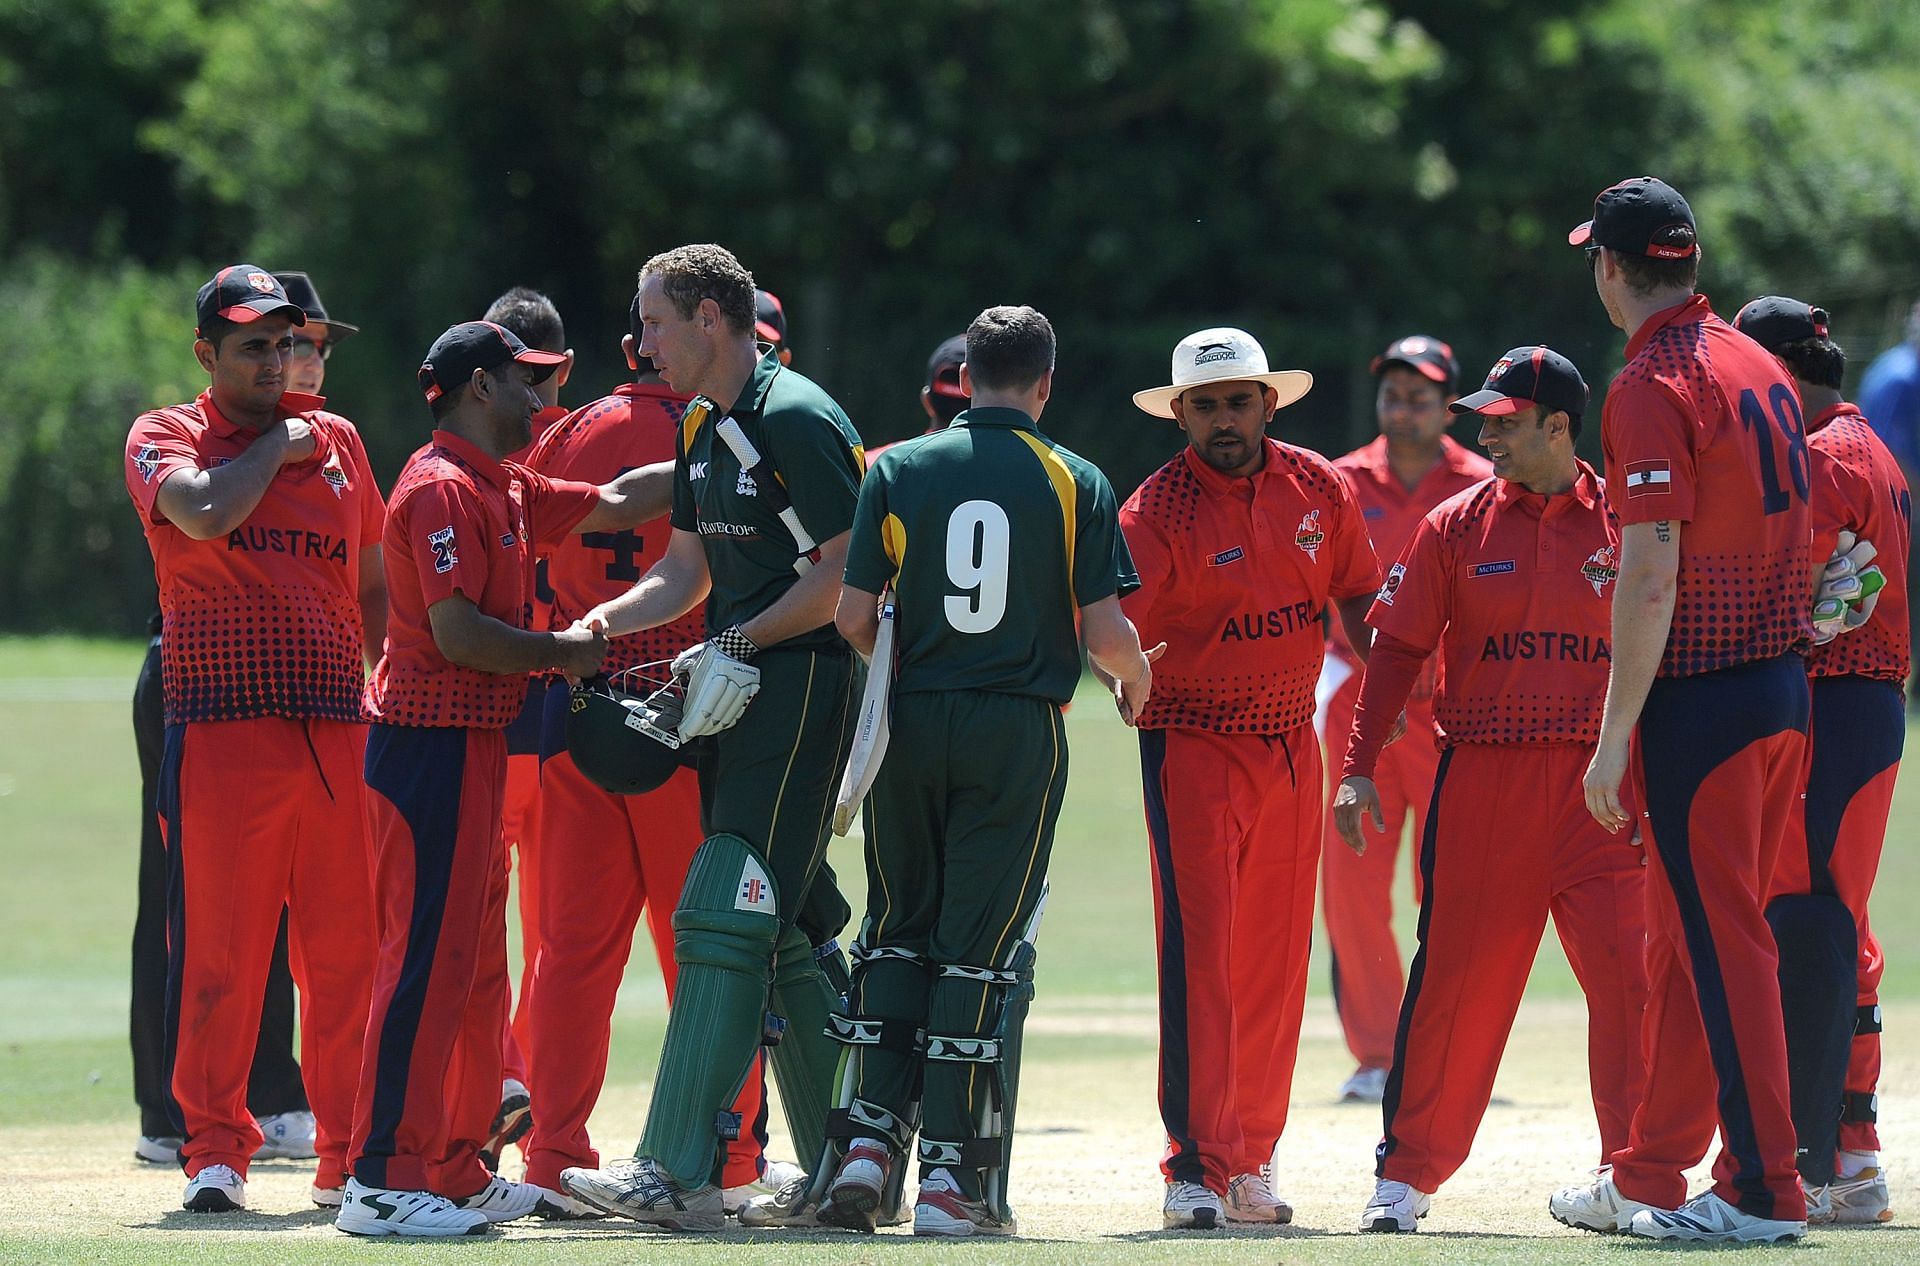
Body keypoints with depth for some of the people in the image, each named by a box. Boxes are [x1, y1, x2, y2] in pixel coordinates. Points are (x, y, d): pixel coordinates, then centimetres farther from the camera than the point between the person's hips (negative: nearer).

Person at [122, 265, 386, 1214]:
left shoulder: (335, 440, 18)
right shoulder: (163, 439, 5)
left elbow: (376, 585, 24)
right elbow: (205, 512, -17)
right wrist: (277, 444, -2)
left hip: (340, 733, 4)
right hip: (222, 732, -4)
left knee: (349, 955, 3)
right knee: (216, 949, -5)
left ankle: (349, 1154, 10)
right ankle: (213, 1150, 1)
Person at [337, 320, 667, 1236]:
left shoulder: (506, 489, 16)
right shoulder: (443, 488, -14)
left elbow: (611, 505, 27)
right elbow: (457, 633, -20)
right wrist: (566, 652, -10)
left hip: (474, 745, 10)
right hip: (432, 741, -10)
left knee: (473, 962, 13)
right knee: (428, 954, -12)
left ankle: (456, 1172, 19)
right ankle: (382, 1184, -13)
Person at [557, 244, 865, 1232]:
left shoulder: (796, 421, -14)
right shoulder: (706, 428, 16)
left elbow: (845, 576, -16)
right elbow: (685, 571, 20)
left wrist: (738, 645, -15)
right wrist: (601, 624, 3)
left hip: (802, 681, -10)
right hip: (741, 694, 10)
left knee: (724, 918, -14)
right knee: (787, 928, 11)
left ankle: (679, 1175, -18)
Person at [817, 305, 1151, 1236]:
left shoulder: (900, 471, 1)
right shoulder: (1075, 484, -2)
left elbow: (853, 618, -1)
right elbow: (1107, 633, -7)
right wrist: (1136, 676, 16)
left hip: (912, 723, 2)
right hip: (1019, 733, -2)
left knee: (899, 931, 14)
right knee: (984, 945, 0)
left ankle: (872, 1135, 1)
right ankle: (953, 1175, -3)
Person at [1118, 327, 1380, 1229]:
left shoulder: (1318, 488, 3)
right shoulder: (1159, 511, -14)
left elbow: (1358, 599, 16)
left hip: (1292, 745, 5)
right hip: (1194, 747, -5)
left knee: (1276, 957, 8)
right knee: (1199, 951, -13)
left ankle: (1250, 1165, 17)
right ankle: (1195, 1170, -14)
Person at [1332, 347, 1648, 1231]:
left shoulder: (1625, 527, 4)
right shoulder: (1455, 527, 6)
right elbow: (1399, 649, 7)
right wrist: (1359, 768, 1)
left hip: (1596, 783, 0)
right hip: (1479, 777, 0)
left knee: (1625, 976, -8)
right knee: (1455, 972, 1)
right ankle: (1406, 1173, 10)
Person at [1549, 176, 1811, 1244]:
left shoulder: (1655, 386, -14)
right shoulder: (1758, 366, 12)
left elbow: (1652, 576, -19)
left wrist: (1615, 736, -17)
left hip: (1701, 701, -8)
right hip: (1786, 685, 8)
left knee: (1720, 941, -4)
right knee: (1682, 935, 15)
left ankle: (1765, 1188, -4)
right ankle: (1650, 1176, 21)